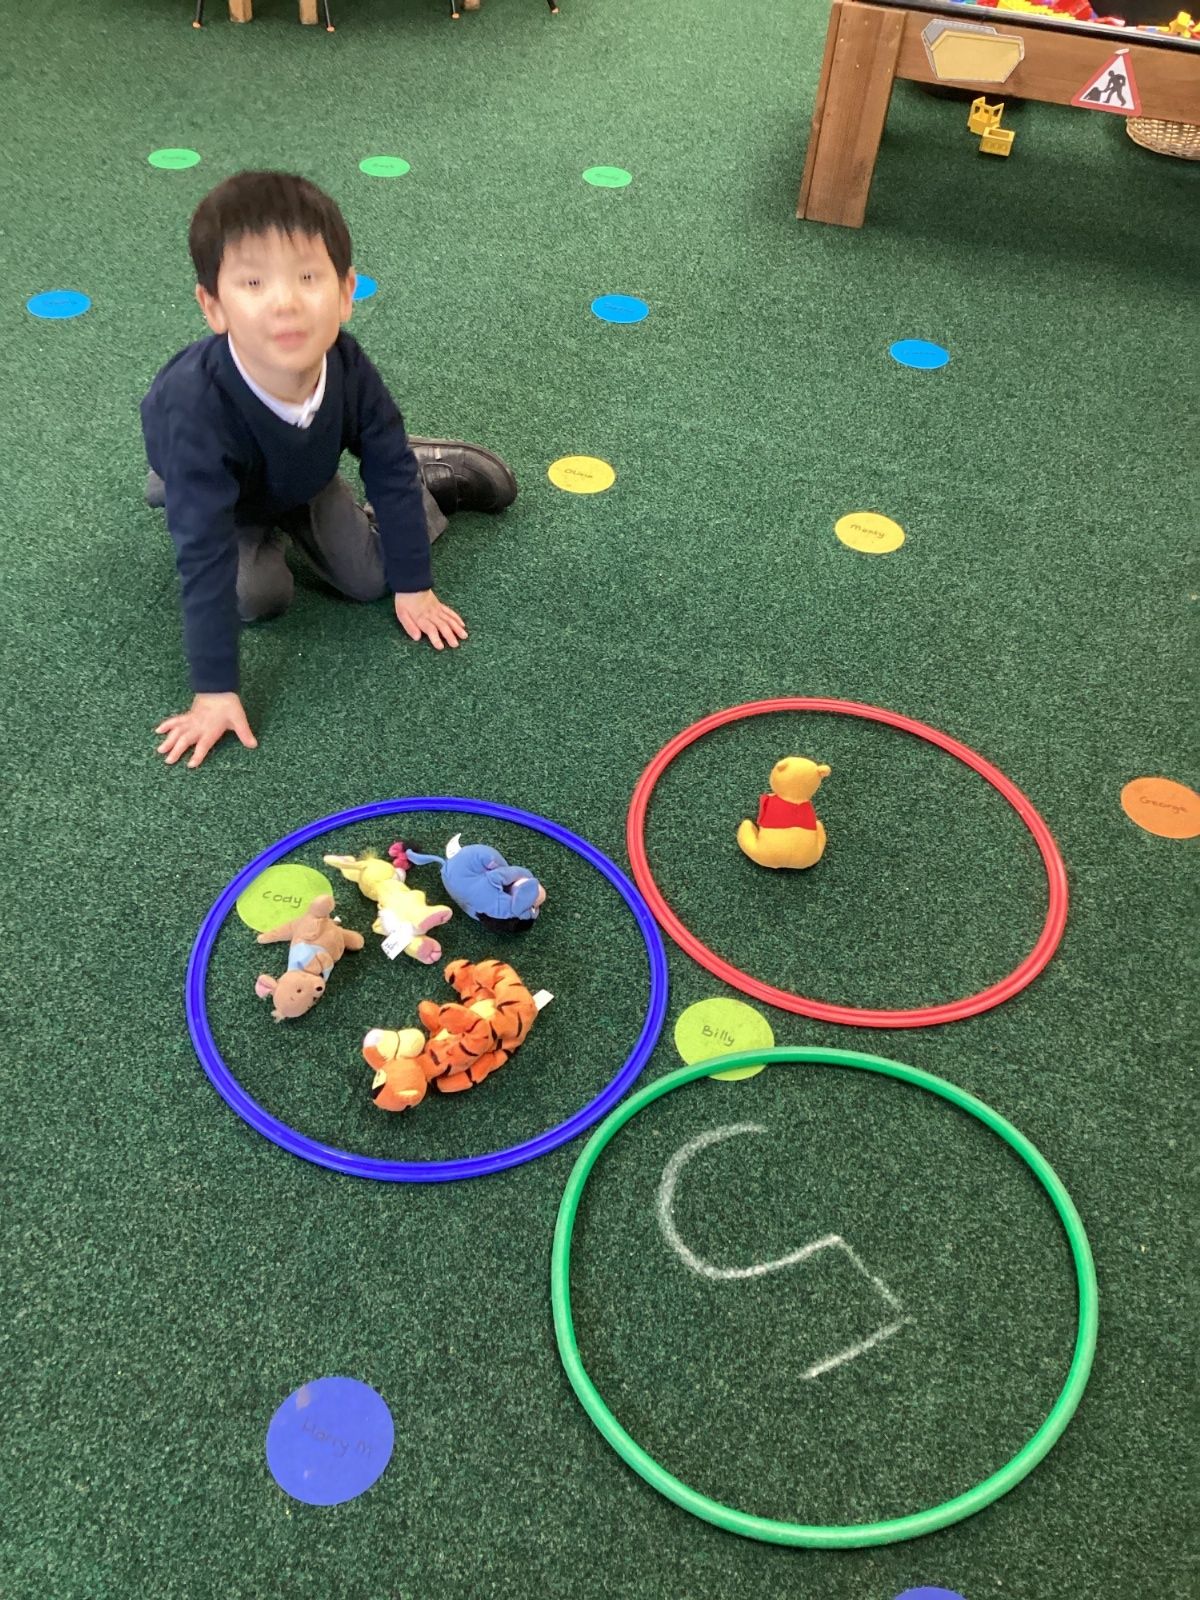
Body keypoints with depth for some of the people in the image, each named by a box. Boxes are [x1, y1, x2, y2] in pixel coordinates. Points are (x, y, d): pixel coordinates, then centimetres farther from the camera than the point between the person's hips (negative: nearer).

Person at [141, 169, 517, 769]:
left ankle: (431, 479, 25)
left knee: (367, 576, -1)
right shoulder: (198, 408, -46)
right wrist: (214, 692, -41)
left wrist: (413, 587, -13)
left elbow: (390, 469, -20)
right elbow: (204, 557, -44)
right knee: (259, 595, -18)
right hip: (221, 490, -2)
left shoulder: (348, 367, -36)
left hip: (304, 476, 2)